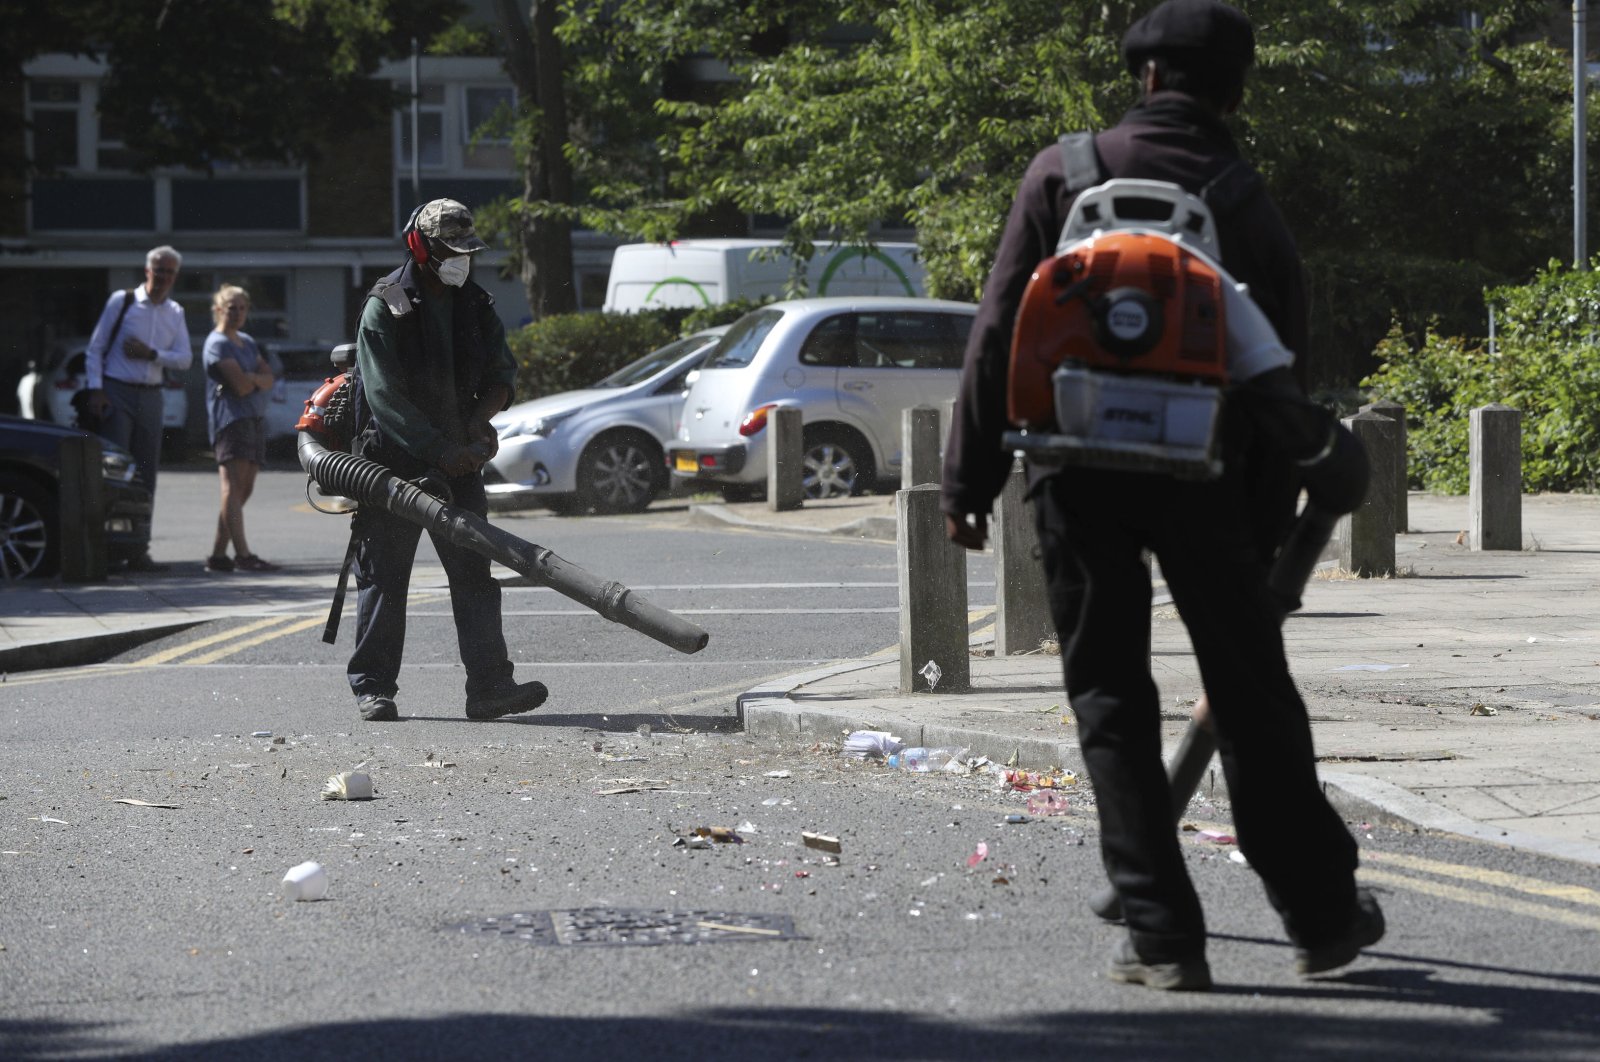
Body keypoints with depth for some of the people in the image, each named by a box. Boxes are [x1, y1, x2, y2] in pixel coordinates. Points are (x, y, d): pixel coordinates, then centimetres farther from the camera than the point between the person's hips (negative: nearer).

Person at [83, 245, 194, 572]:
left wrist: (152, 354, -11)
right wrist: (95, 389, -11)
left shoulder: (175, 313, 12)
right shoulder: (122, 301, -1)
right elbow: (95, 347, -2)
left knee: (146, 473, 5)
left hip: (150, 397, 5)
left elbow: (185, 359, 5)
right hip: (117, 394, -5)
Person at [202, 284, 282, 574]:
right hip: (230, 417, -9)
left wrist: (252, 379, -8)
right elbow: (241, 385, -14)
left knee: (243, 490, 4)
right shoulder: (217, 343, -4)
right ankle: (243, 555, -23)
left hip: (254, 417, 9)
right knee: (233, 487, -15)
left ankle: (218, 555, 6)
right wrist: (258, 378, 5)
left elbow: (268, 378, 12)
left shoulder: (247, 342, 23)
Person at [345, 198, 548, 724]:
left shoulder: (475, 306, 8)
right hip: (393, 459, -5)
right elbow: (386, 397, -17)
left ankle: (489, 685, -4)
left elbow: (502, 374, 10)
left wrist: (479, 418, -11)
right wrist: (440, 450, -23)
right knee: (383, 576, 1)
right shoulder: (385, 307, -10)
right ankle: (373, 688, 8)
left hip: (458, 460, 5)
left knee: (474, 572, -1)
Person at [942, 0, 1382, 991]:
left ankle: (1163, 935, 2)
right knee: (1253, 696, 11)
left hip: (1075, 470, -1)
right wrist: (1269, 530, 13)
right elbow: (1284, 374, 7)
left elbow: (1001, 332, -1)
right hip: (1201, 472, 1)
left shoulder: (1065, 173, 2)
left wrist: (972, 476, 3)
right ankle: (1323, 914, 18)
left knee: (1110, 698, 6)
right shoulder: (1250, 202, 6)